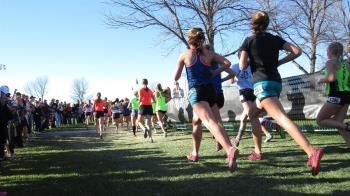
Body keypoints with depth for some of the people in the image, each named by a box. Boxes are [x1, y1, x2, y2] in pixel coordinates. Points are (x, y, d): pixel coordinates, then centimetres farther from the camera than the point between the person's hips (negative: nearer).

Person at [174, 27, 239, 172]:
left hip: (196, 91, -4)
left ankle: (230, 149, -44)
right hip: (210, 90, 4)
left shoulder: (185, 55, 6)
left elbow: (176, 78, 10)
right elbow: (227, 63, 4)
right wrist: (213, 74, 14)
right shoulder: (209, 53, 13)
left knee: (210, 122, -22)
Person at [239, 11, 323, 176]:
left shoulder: (249, 41, 3)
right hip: (276, 82, 7)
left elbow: (242, 66, -1)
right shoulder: (274, 39, 13)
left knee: (281, 117, -23)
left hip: (262, 83, -6)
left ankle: (312, 152, -41)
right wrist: (279, 62, 14)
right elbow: (297, 51, 5)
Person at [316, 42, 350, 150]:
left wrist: (322, 80, -5)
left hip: (336, 96, -8)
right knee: (337, 122, 11)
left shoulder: (330, 62, -7)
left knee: (320, 121, 2)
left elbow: (332, 78, -23)